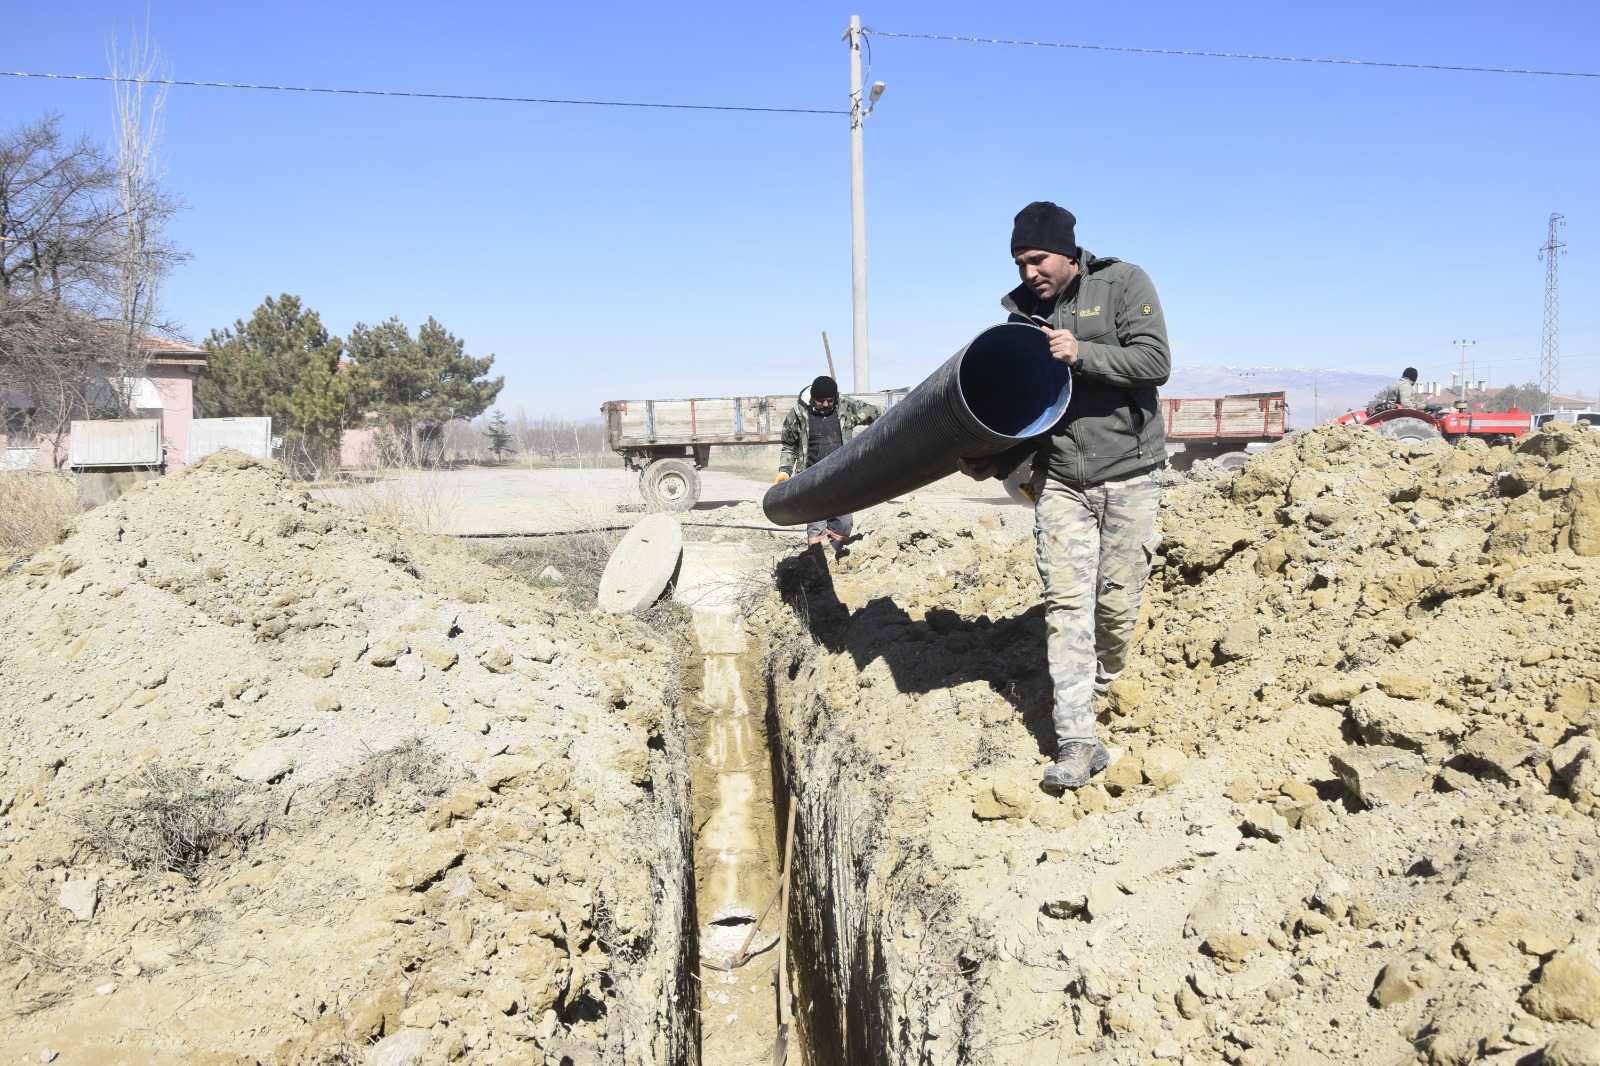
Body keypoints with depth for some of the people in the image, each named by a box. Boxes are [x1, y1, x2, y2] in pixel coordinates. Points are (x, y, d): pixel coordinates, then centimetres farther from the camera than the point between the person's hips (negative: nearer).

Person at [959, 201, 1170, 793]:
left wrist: (1083, 354, -21)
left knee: (1117, 603, 1)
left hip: (1128, 474, -2)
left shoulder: (1124, 283, -1)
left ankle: (1097, 692, 28)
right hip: (1059, 479, 3)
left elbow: (1156, 361, -12)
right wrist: (999, 463, 1)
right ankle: (1077, 741, -7)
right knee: (1066, 603, -7)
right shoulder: (1023, 311, 10)